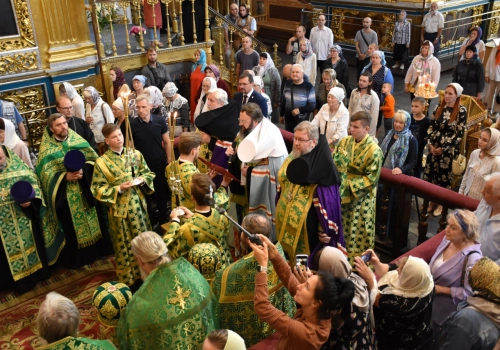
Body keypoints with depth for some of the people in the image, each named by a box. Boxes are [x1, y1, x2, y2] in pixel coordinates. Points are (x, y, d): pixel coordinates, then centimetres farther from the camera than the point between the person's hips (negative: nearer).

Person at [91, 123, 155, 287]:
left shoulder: (136, 154, -1)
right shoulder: (102, 162, -11)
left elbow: (149, 173, 10)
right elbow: (98, 189, -9)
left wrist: (142, 179, -11)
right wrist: (119, 189, -21)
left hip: (138, 204, 4)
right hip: (119, 208, -4)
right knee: (124, 245, 9)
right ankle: (127, 279, 26)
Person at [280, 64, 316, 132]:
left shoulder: (308, 87, -12)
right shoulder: (288, 85, 6)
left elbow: (312, 105, -12)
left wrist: (300, 110, -22)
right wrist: (281, 115, 20)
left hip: (302, 121, -5)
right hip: (288, 120, 5)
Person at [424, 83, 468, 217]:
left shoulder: (461, 111, -11)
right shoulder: (439, 107, 3)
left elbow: (460, 133, -11)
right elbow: (431, 126, 7)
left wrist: (444, 148, -11)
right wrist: (430, 144, -5)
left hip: (449, 149, -4)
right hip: (434, 147, 4)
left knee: (444, 175, 6)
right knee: (430, 172, 8)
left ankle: (441, 203, 24)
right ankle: (432, 200, 25)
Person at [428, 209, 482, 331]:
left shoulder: (473, 258, -25)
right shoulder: (448, 239, -4)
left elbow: (469, 293, -19)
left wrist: (440, 289, -16)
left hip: (449, 298, -7)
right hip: (429, 287, 7)